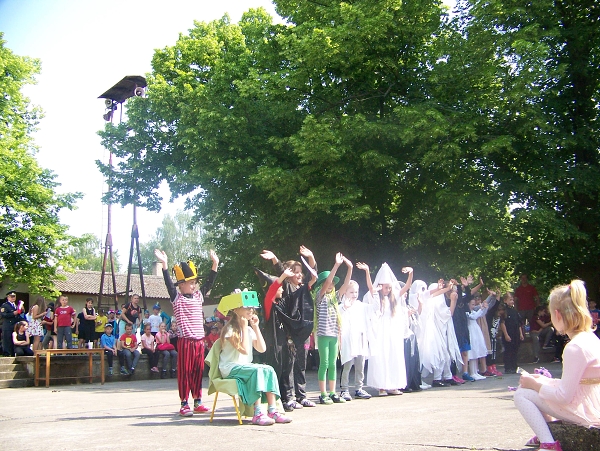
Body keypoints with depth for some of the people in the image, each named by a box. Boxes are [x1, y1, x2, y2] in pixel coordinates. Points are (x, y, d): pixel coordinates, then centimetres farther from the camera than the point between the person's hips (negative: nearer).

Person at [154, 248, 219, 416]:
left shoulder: (198, 296, 12)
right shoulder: (177, 298, -2)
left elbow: (209, 282, 13)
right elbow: (169, 284, -14)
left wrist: (215, 264, 7)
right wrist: (164, 265, -24)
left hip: (199, 340, 5)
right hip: (185, 340, -5)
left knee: (198, 371, 9)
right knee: (184, 371, -1)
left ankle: (198, 402, 17)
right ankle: (184, 404, 4)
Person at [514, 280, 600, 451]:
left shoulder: (574, 348, -24)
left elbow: (563, 396, -24)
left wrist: (535, 384, -10)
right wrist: (543, 381, 9)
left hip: (585, 414, -10)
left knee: (522, 394, -7)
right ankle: (545, 434, 24)